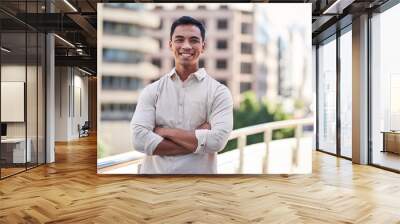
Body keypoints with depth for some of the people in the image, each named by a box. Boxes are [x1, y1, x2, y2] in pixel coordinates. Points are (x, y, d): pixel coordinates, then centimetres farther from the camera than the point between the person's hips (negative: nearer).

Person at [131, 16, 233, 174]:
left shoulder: (219, 91, -6)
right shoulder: (152, 91, -3)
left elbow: (218, 140, -18)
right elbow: (140, 139, -14)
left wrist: (165, 132, -14)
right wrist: (199, 141, -18)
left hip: (200, 172, -1)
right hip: (154, 171, 1)